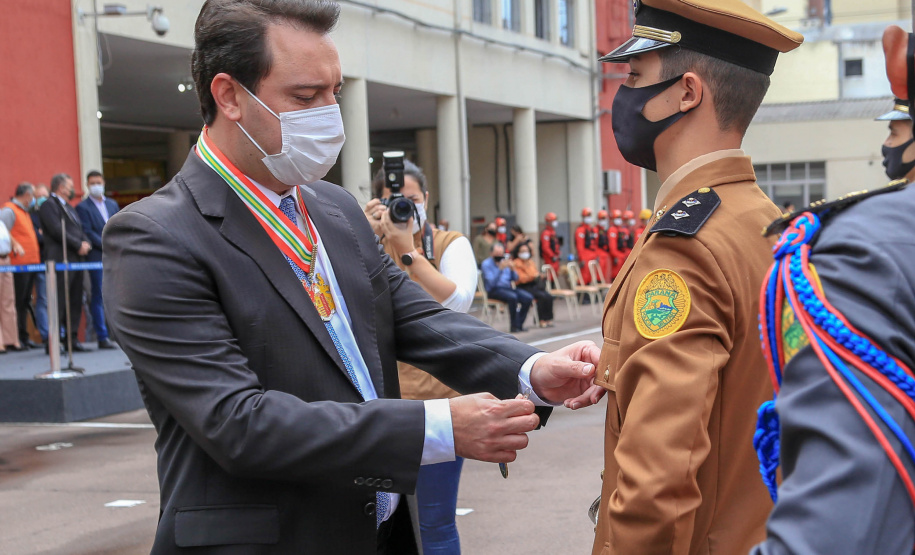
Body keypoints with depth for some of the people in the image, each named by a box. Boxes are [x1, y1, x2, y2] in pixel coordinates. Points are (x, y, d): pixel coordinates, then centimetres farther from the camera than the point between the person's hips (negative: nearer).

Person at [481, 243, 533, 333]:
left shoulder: (506, 261, 15)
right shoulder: (486, 264, -4)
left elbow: (515, 279, 12)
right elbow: (491, 283, -16)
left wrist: (512, 269, -7)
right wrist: (500, 269, -24)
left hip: (508, 288, 6)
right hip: (494, 291, -6)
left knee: (528, 298, -17)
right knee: (512, 297, -35)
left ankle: (519, 324, -9)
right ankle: (514, 326, -23)